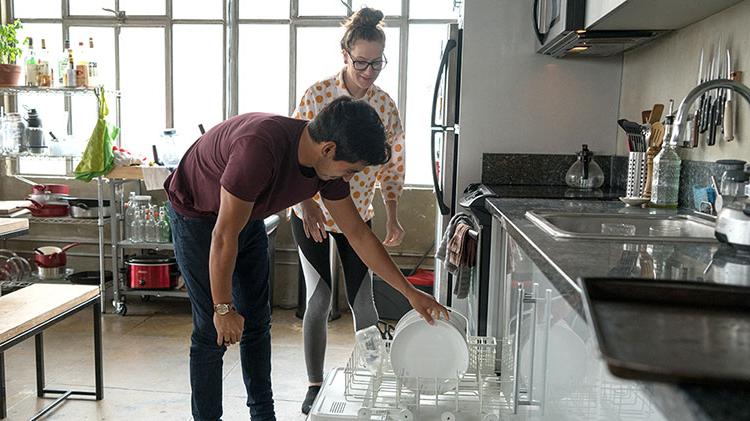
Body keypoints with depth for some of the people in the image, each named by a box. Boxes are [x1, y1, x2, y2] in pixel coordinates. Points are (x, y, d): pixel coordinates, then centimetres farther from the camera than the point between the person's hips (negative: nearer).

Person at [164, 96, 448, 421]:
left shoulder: (327, 163, -16)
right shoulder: (260, 148, -40)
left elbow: (357, 233, -6)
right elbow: (224, 236, -32)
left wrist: (409, 292, -4)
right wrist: (223, 308, -22)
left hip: (246, 216, 7)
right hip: (197, 214, -7)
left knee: (257, 323, 9)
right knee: (214, 330, -7)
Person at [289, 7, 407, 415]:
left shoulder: (385, 105, -4)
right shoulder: (317, 94, -13)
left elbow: (391, 165, 3)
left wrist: (392, 217, -2)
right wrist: (307, 203, -21)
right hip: (311, 212, -2)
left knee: (362, 299, 3)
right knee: (318, 297, 0)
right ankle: (315, 386, 18)